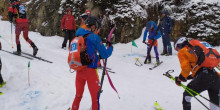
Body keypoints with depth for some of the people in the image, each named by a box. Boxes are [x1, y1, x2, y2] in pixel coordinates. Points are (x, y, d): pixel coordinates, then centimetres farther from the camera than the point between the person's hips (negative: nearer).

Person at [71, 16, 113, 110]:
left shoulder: (78, 37, 7)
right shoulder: (94, 37, -11)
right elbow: (105, 55, -7)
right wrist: (111, 47, 12)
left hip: (79, 70, 6)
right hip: (90, 70, -5)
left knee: (78, 95, 22)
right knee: (95, 97, 10)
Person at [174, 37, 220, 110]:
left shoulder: (182, 52, 8)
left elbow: (185, 67, -5)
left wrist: (180, 78, 8)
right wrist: (189, 76, 30)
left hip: (203, 78, -7)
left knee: (186, 95, 14)